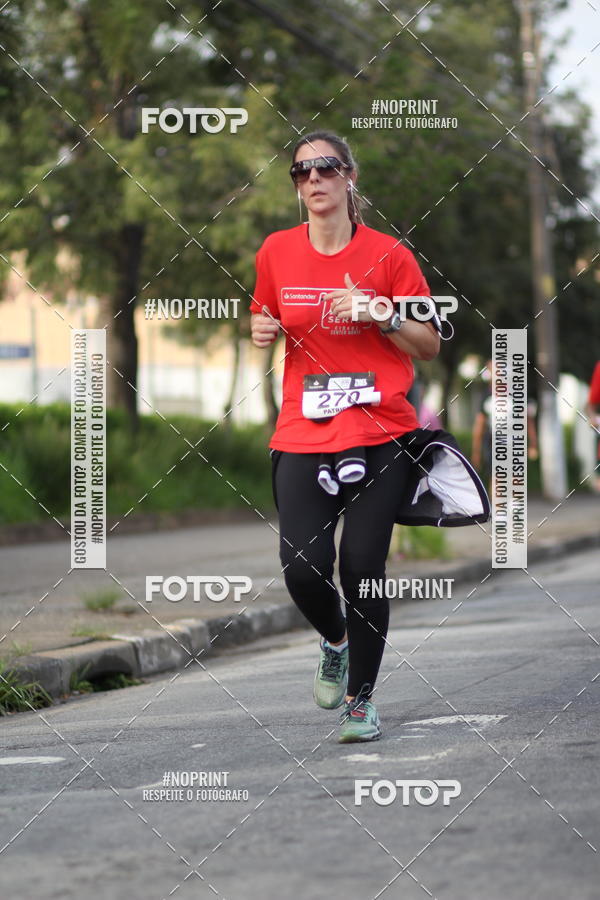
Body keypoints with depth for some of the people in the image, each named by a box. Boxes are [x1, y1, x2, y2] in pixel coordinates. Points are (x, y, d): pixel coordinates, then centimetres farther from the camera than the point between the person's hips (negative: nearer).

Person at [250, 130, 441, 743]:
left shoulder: (388, 255, 0)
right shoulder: (276, 252, 7)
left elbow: (429, 345, 4)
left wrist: (379, 313, -12)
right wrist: (261, 331, 1)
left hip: (379, 435, -2)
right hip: (302, 436, 2)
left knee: (363, 569, -5)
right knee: (302, 567, -11)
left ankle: (361, 699, 12)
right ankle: (334, 640, 23)